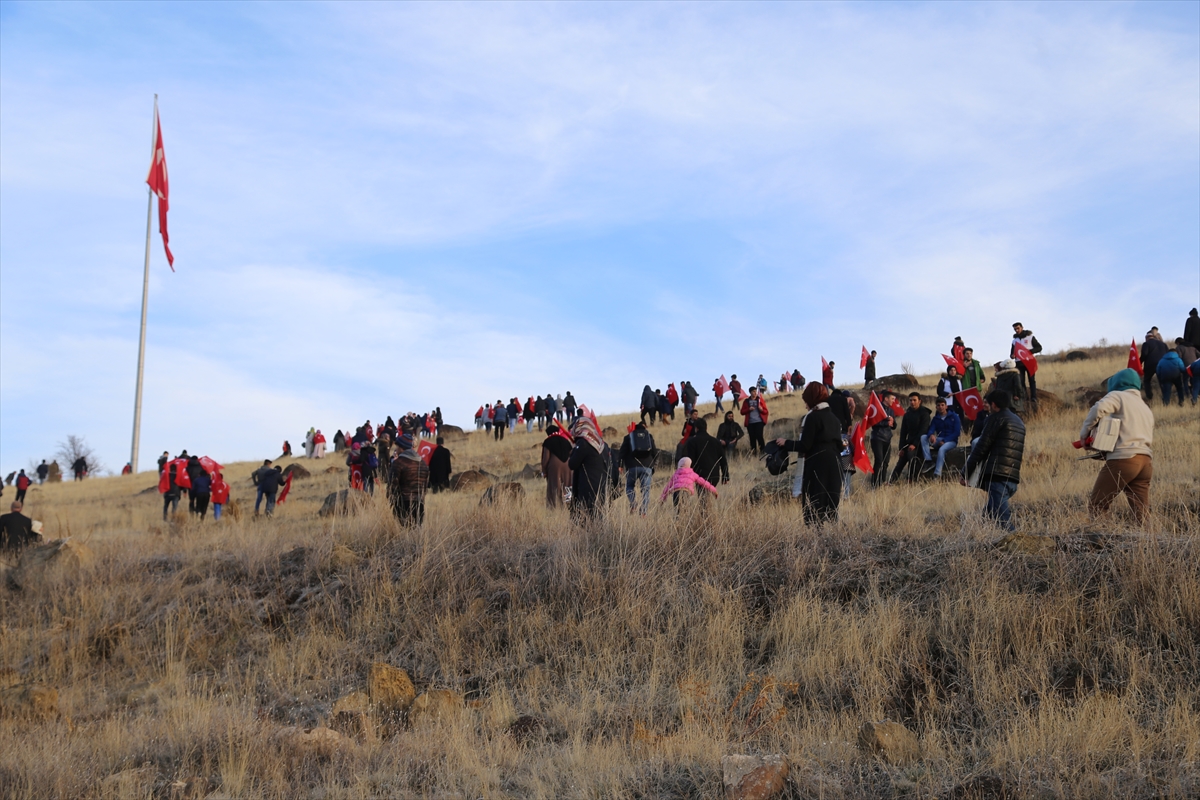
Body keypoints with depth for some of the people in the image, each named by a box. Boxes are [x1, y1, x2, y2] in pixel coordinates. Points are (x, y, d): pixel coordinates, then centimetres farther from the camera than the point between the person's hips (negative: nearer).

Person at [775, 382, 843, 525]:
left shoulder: (812, 417, -10)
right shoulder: (832, 416, 13)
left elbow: (805, 446, -13)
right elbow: (839, 444, 16)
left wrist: (786, 443, 0)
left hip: (817, 466, -7)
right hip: (834, 464, 7)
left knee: (814, 503, -5)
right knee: (830, 502, 9)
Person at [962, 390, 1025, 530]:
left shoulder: (996, 418, -2)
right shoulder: (1019, 422, 24)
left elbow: (981, 448, -6)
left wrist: (965, 474, 0)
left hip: (997, 477, -9)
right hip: (1013, 478, 9)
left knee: (1003, 519, -16)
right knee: (988, 514, 17)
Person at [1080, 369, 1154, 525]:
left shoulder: (1118, 396, 5)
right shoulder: (1146, 408, 28)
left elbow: (1099, 408, -15)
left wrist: (1084, 432, -4)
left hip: (1124, 459, -7)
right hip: (1146, 461, 7)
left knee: (1096, 506, -1)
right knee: (1142, 515, 4)